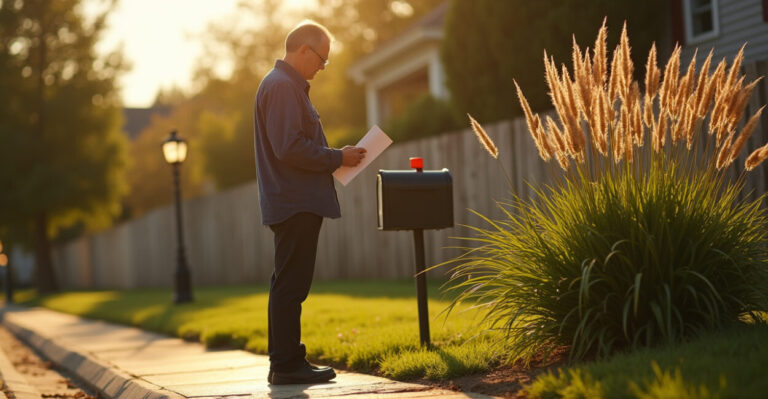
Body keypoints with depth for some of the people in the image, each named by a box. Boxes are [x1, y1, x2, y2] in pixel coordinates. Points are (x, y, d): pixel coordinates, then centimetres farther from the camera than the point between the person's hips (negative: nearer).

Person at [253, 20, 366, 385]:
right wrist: (338, 157, -13)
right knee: (291, 284, -8)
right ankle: (287, 365, -5)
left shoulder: (285, 85, 21)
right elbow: (290, 148, -22)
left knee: (288, 284, 13)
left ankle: (284, 362, 19)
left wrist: (334, 158, 14)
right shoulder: (282, 87, -14)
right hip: (296, 203, -11)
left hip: (293, 202, 11)